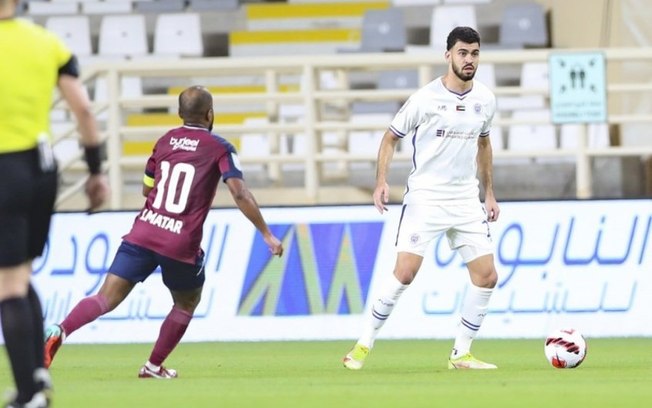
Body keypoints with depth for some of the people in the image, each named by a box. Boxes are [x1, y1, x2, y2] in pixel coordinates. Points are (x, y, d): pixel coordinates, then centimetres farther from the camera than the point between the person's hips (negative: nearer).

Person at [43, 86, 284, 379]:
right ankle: (154, 366, 23)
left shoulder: (165, 142, 15)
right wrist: (267, 234, -6)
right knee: (188, 302, 24)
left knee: (106, 298, -5)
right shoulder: (219, 148, 0)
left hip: (143, 232, 3)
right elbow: (239, 194, -10)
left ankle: (59, 332, -29)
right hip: (181, 245, -3)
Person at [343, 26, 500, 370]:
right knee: (405, 272, -15)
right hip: (425, 197, -5)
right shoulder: (425, 99, -10)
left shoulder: (485, 100, 4)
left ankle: (461, 353, 10)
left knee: (486, 277, -2)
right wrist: (382, 182, -14)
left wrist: (489, 193, 20)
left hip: (466, 199, 5)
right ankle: (364, 345, -2)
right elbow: (390, 138, -1)